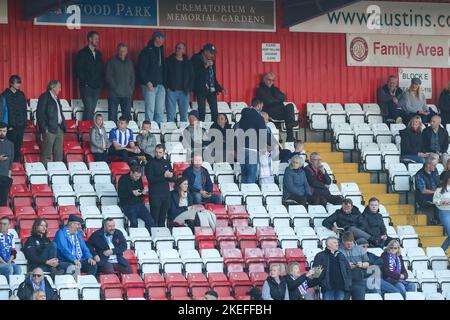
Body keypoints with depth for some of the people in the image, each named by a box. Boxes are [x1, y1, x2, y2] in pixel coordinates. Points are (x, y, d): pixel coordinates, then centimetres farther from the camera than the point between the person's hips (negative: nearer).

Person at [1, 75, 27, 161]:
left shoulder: (21, 94, 10)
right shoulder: (5, 95, -5)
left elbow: (24, 109, 14)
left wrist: (24, 122, 6)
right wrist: (7, 126, -12)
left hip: (21, 125, 5)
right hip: (11, 127, -5)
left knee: (18, 148, 7)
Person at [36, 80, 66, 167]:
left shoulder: (56, 98, 21)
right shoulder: (44, 97, -4)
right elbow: (39, 114, -10)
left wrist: (63, 126, 12)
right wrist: (44, 128, -16)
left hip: (59, 129, 8)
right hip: (50, 129, -8)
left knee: (59, 154, 6)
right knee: (47, 154, -9)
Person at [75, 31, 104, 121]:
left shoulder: (98, 54, 17)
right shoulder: (82, 53, -2)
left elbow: (102, 69, 20)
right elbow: (78, 70, -7)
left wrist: (100, 82, 7)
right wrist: (85, 82, -11)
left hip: (97, 86, 6)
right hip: (86, 86, -6)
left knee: (92, 109, 3)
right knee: (88, 109, -14)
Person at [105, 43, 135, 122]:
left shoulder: (129, 63, 15)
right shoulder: (112, 61, 2)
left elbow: (132, 77, 19)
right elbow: (108, 77, -4)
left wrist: (131, 89, 5)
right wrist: (115, 88, -11)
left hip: (127, 95, 4)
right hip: (114, 94, -4)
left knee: (127, 116, -1)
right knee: (112, 117, -5)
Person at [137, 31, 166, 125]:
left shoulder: (161, 51, 16)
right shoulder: (147, 51, -6)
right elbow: (141, 68, -11)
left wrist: (164, 82, 11)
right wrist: (147, 82, -18)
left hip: (160, 85, 7)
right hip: (150, 85, -7)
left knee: (160, 110, 4)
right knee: (150, 109, -8)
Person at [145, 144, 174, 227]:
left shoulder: (166, 163, 12)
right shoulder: (150, 163, -4)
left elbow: (172, 178, 12)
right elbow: (150, 179, -13)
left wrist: (170, 175, -12)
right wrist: (164, 176, -15)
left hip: (166, 193, 5)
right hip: (155, 194, -5)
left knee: (163, 218, 10)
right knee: (154, 217, -8)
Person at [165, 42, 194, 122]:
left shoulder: (188, 63, 12)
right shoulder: (169, 61, 4)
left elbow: (192, 77, 14)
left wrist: (189, 88, 2)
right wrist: (166, 87, -10)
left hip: (184, 92, 3)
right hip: (172, 91, -3)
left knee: (184, 115, 3)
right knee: (171, 115, -6)